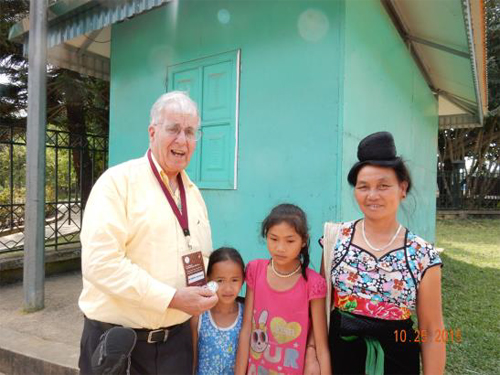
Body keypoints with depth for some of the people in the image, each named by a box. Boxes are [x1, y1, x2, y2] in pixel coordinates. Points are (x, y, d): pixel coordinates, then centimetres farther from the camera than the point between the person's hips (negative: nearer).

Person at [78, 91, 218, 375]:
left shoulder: (194, 193, 8)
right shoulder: (119, 182, -13)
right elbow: (100, 262, -22)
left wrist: (205, 296, 0)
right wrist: (172, 298, -22)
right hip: (116, 339, -5)